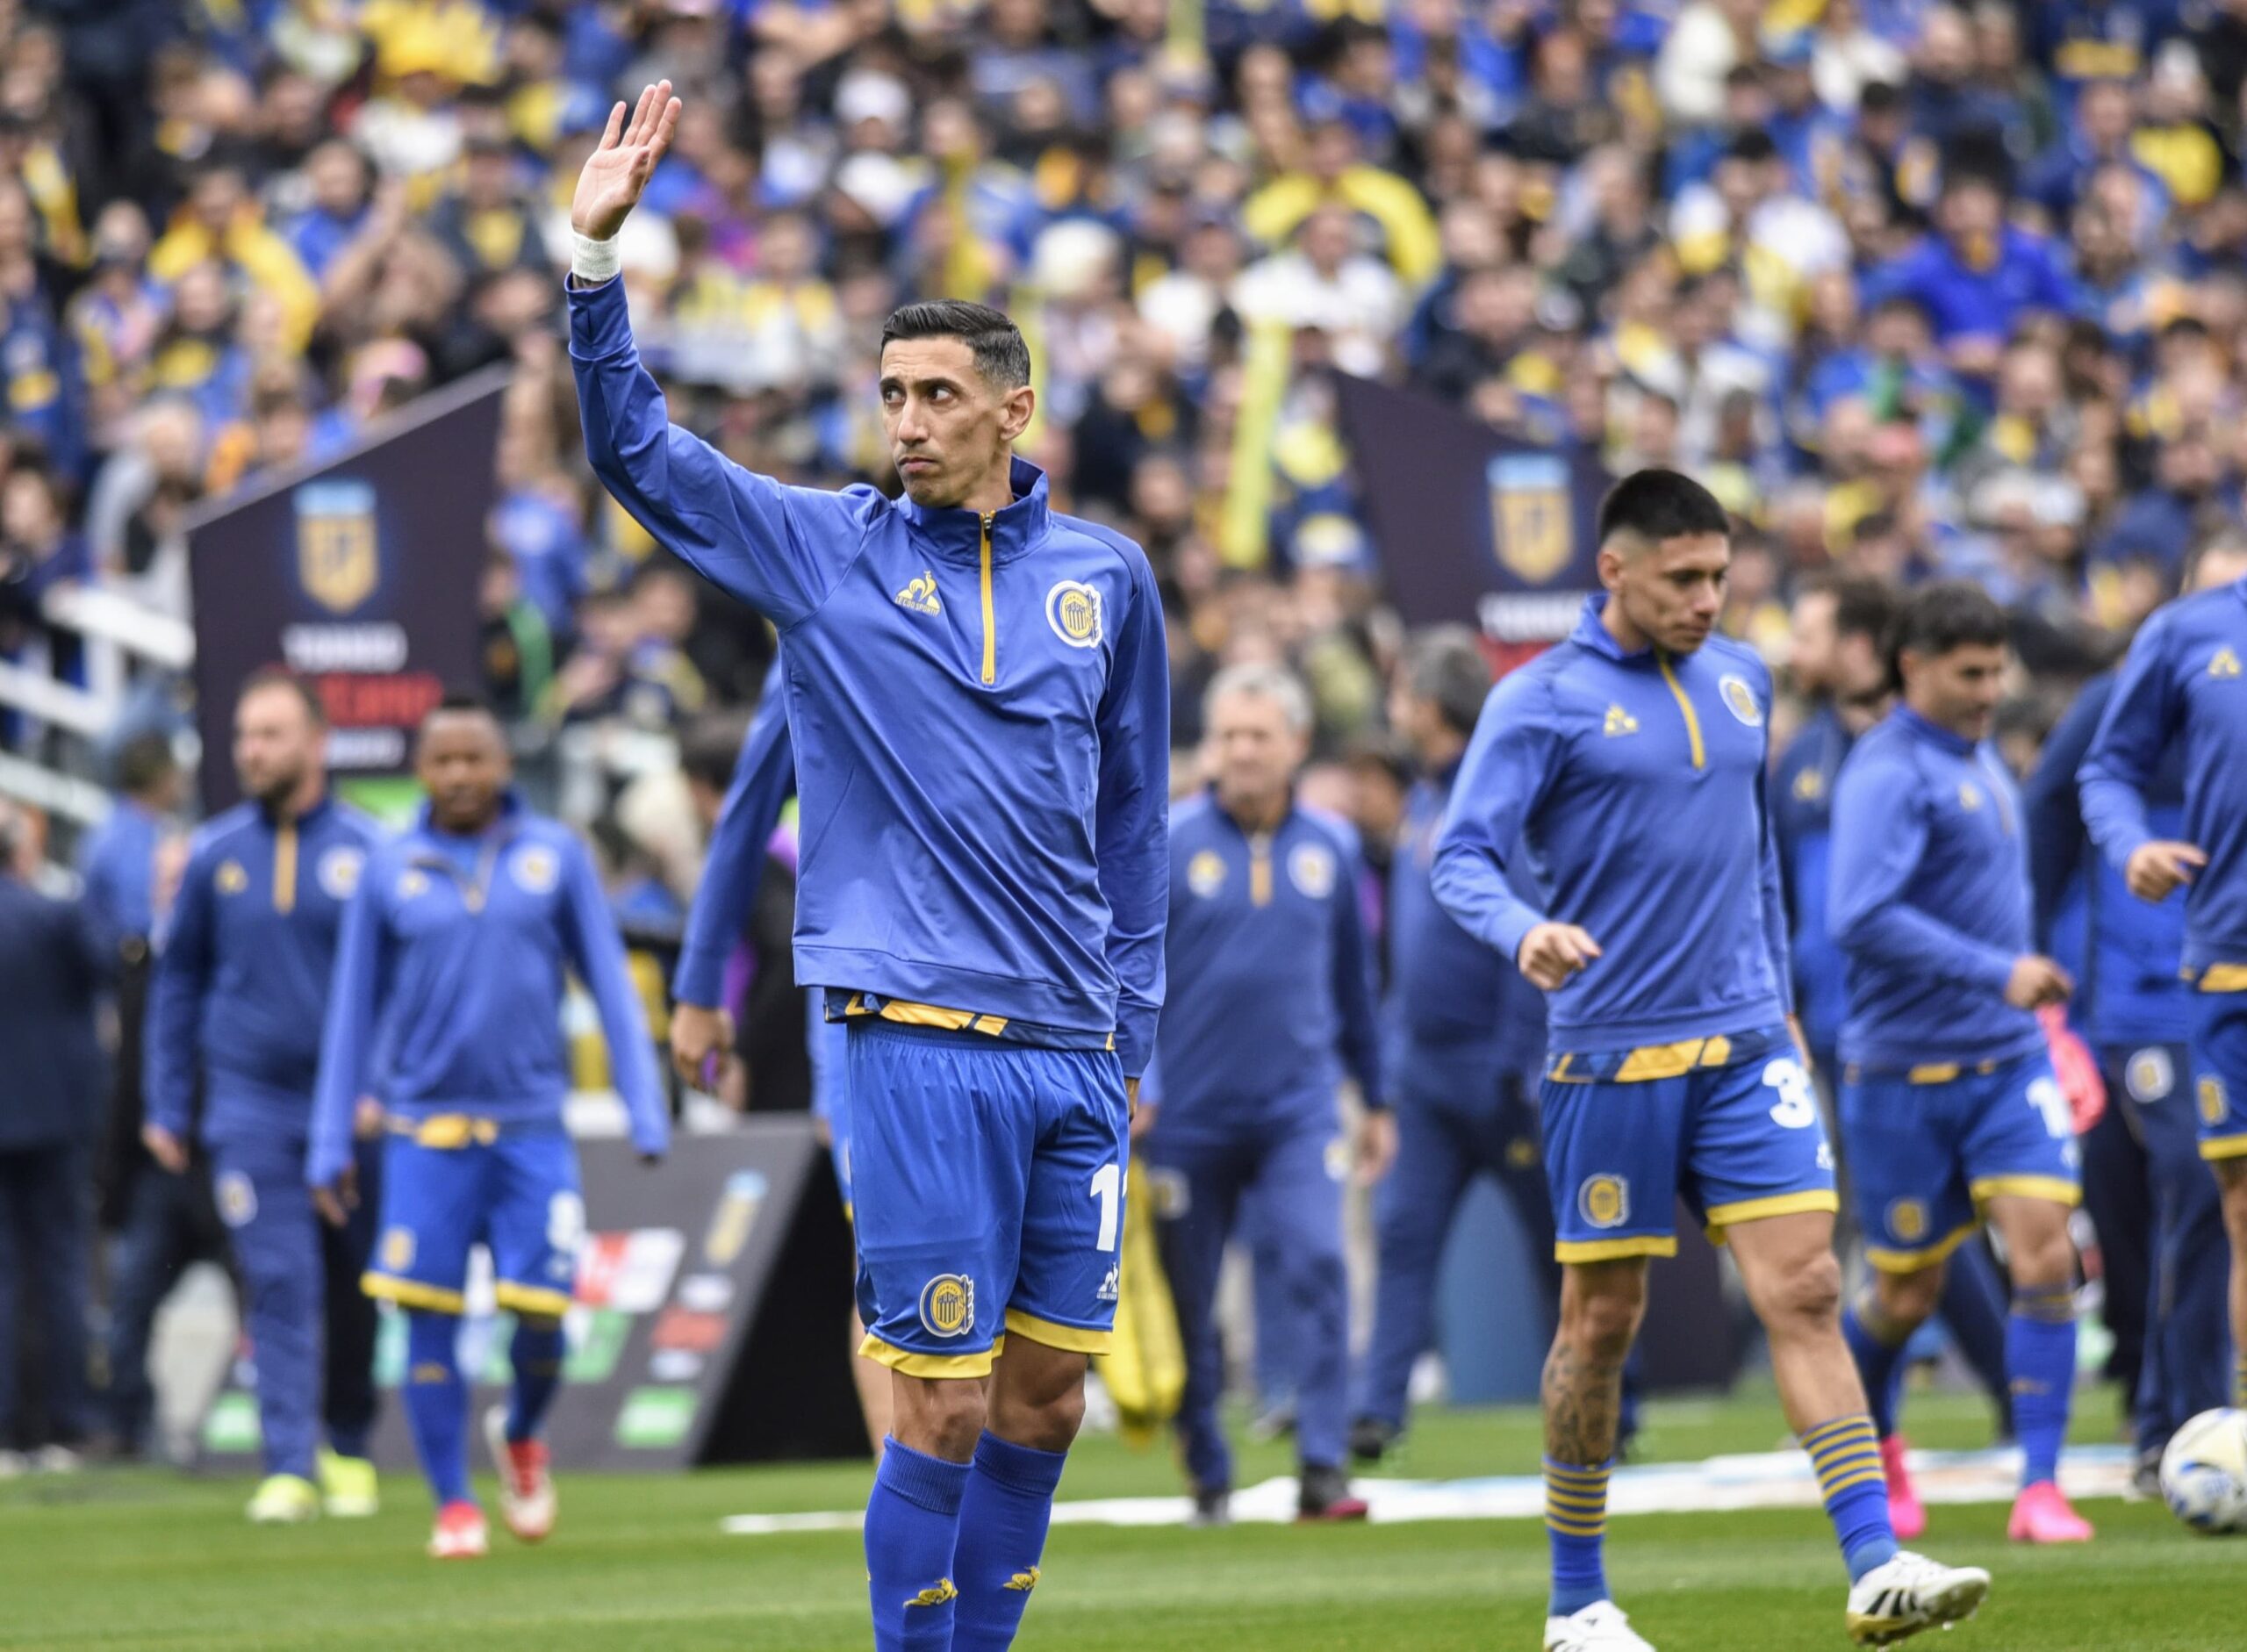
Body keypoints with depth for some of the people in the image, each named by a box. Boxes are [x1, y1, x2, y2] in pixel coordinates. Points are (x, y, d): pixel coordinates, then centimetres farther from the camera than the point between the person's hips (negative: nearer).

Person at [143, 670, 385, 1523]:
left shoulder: (365, 851, -3)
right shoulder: (214, 856, 4)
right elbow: (178, 981, 12)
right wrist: (165, 1108, 9)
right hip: (249, 1108, 1)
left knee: (350, 1291, 8)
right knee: (278, 1287, -9)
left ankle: (348, 1448, 26)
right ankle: (288, 1468, -11)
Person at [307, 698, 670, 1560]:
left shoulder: (556, 856, 5)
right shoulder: (389, 871, 5)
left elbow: (609, 983, 9)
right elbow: (353, 1010, 11)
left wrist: (646, 1111, 3)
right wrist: (330, 1145, 9)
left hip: (532, 1125, 0)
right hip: (426, 1129, 0)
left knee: (541, 1316, -5)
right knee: (429, 1319, -4)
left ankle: (521, 1435, 27)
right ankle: (453, 1505, 7)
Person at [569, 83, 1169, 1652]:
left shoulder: (1107, 578, 10)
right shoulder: (827, 552, 4)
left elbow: (1134, 821, 16)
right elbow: (639, 450, -3)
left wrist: (1132, 1037, 14)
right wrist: (598, 254, -15)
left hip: (1075, 1055, 4)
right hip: (921, 1041, -3)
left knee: (1045, 1406, 7)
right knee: (941, 1414, -7)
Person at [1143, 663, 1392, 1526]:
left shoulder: (1330, 847, 6)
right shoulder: (1167, 845, -4)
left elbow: (1352, 979, 16)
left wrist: (1375, 1099, 20)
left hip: (1297, 1106, 1)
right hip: (1189, 1117, -1)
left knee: (1318, 1264, -18)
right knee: (1191, 1301, 5)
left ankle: (1322, 1470, -17)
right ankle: (1208, 1477, 21)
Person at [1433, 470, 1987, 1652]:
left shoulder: (1739, 681, 11)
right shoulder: (1542, 702, -6)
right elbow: (1462, 857, -13)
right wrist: (1524, 934, -33)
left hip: (1744, 1045, 4)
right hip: (1610, 1056, -4)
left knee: (1805, 1291, -7)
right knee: (1602, 1322, 4)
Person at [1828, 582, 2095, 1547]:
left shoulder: (1978, 756, 11)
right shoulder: (1887, 774, -15)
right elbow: (1860, 917, -28)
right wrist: (1997, 974, -28)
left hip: (2009, 1065, 6)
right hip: (1905, 1071, -6)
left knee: (2045, 1257, -11)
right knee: (1908, 1294, 6)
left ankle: (2040, 1487, -9)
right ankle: (1868, 1436, 37)